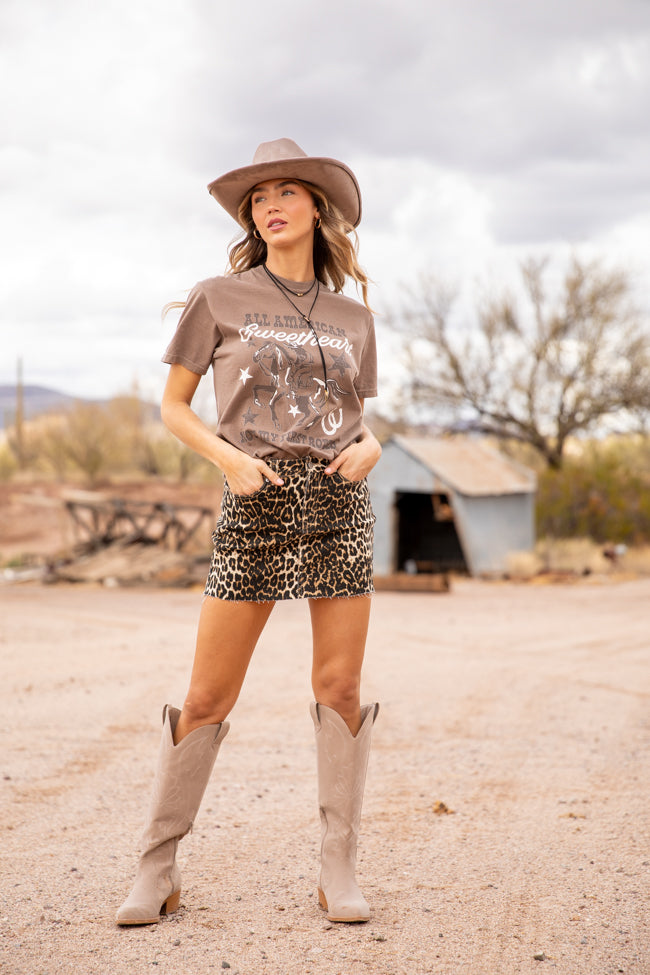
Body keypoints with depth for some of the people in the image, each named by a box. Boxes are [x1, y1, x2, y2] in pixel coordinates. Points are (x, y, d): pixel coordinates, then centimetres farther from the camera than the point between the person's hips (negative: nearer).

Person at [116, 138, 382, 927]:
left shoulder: (352, 318, 13)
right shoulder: (218, 299, 4)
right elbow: (173, 406, 6)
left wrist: (369, 447, -4)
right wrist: (229, 457, -10)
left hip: (340, 501, 3)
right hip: (257, 506, -2)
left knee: (339, 690, -1)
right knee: (208, 698, -2)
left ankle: (339, 872, 9)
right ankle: (156, 871, 10)